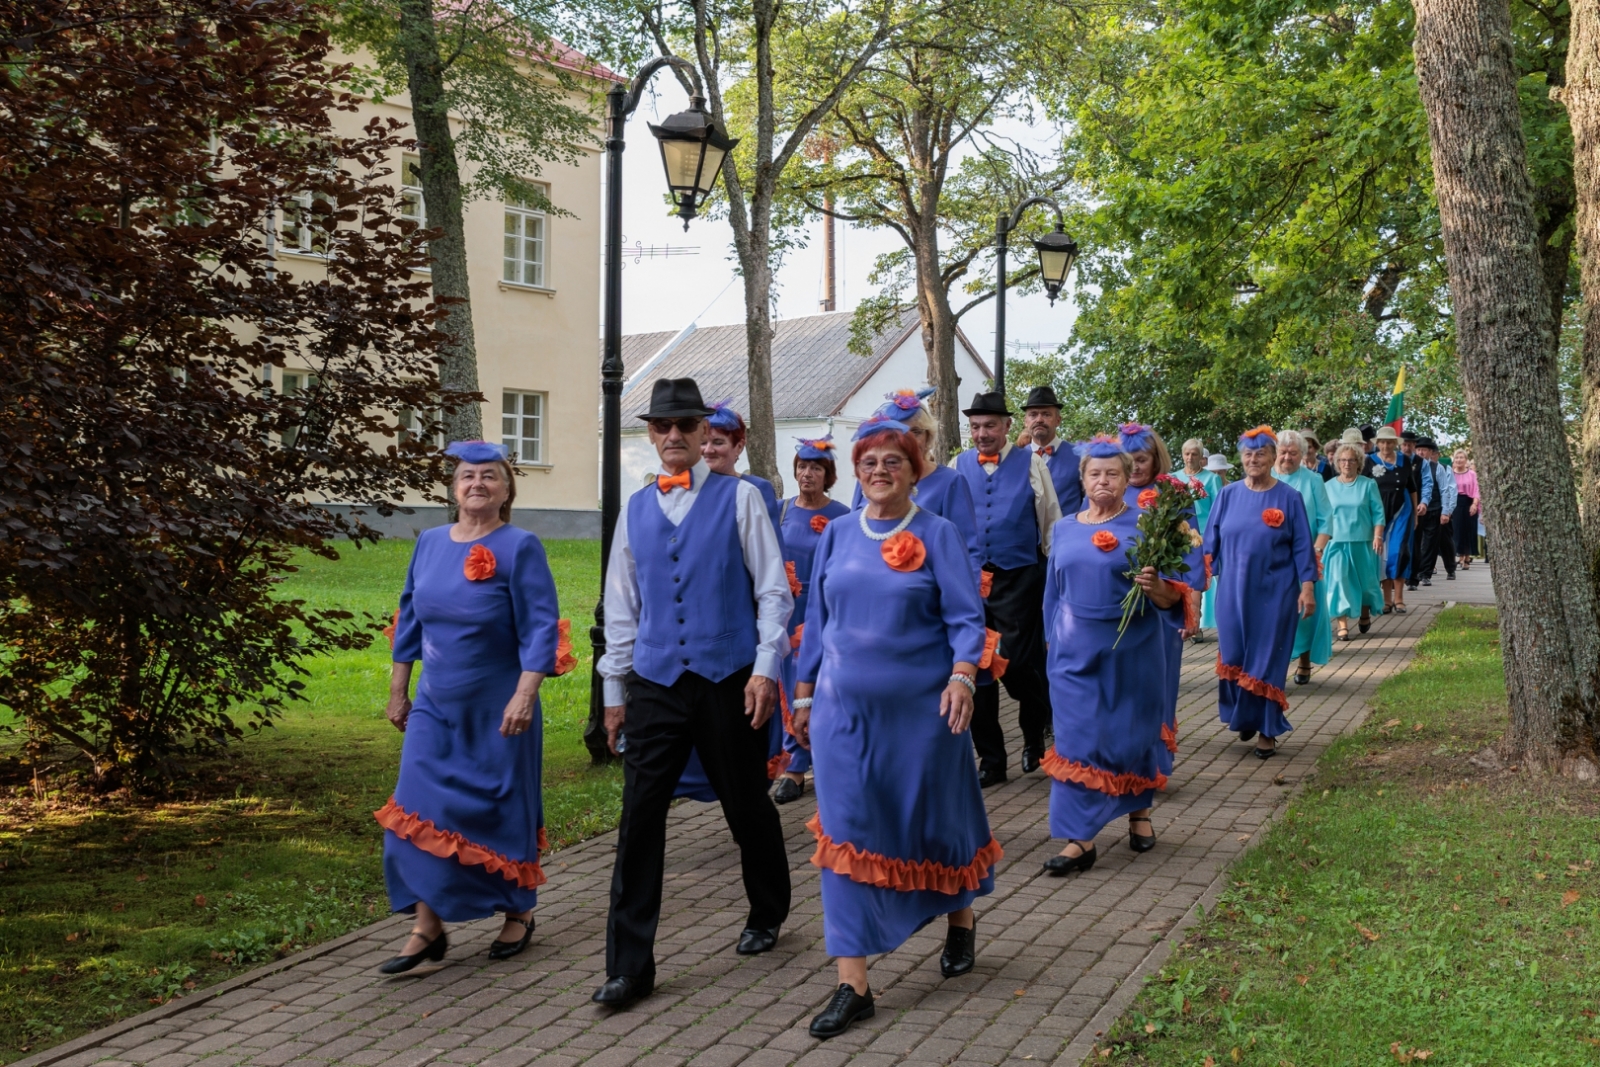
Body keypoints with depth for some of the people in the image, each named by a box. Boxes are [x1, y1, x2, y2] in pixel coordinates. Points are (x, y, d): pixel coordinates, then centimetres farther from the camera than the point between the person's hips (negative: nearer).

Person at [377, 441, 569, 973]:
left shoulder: (519, 547, -10)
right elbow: (409, 619, 14)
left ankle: (519, 914, 25)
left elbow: (541, 628, -14)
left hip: (497, 710, -5)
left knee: (501, 809, 5)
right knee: (419, 809, -2)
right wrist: (398, 691, 13)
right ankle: (428, 928, 7)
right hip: (436, 705, 5)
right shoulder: (430, 543, 6)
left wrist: (525, 696, -23)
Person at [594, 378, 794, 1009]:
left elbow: (773, 589, -1)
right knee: (640, 816, -4)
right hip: (655, 684, 2)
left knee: (748, 808, 12)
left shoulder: (739, 499, 0)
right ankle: (629, 966, 1)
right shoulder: (635, 510, 10)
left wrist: (765, 667, -10)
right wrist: (615, 687, 13)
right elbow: (620, 604, 15)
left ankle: (767, 917, 37)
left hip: (729, 679, -2)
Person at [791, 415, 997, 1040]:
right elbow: (817, 619, 13)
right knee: (847, 834, -1)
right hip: (845, 710, 3)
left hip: (920, 709, -3)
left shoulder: (937, 536, -2)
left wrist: (962, 675, -23)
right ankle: (853, 983, 2)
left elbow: (966, 617, -7)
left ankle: (960, 922, 42)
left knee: (931, 819, 11)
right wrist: (804, 694, 12)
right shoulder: (838, 535, 8)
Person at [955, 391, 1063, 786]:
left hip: (1019, 580, -3)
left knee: (1019, 664, -9)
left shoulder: (1030, 463, 1)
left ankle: (1035, 736, 22)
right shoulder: (959, 466, 8)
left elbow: (1051, 523, 4)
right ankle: (990, 758, 17)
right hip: (969, 579, 3)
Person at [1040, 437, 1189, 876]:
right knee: (1077, 737, -3)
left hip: (1132, 649, -3)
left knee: (1132, 731, 10)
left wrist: (1155, 587, -30)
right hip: (1077, 650, 3)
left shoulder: (1144, 527, -5)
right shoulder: (1064, 529, 8)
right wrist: (1055, 641, 18)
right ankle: (1080, 838, -1)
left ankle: (1139, 813, 34)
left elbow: (1173, 597, -9)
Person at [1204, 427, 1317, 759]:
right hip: (1233, 591, 2)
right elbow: (1212, 542, 8)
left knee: (1268, 660, 1)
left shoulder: (1288, 498, -2)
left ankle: (1267, 731, 11)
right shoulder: (1228, 495, 4)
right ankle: (1244, 716, 28)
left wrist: (1307, 587, -9)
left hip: (1274, 592, -2)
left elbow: (1302, 546, -2)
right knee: (1233, 657, 5)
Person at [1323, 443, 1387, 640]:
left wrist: (1378, 537, -8)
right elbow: (1324, 516, 9)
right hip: (1337, 542, 1)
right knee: (1339, 582, -8)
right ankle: (1343, 625, -7)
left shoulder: (1368, 485, 1)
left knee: (1365, 580, 9)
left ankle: (1365, 616, 32)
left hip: (1363, 542, -1)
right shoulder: (1329, 486, 7)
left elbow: (1378, 513, 0)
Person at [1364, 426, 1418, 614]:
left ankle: (1398, 599, -1)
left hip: (1401, 512, 0)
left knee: (1398, 553, -8)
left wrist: (1415, 512, 12)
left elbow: (1412, 488, 12)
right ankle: (1387, 599, 8)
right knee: (1382, 554, 2)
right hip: (1378, 512, 0)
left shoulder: (1405, 461, 4)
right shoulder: (1370, 462, -1)